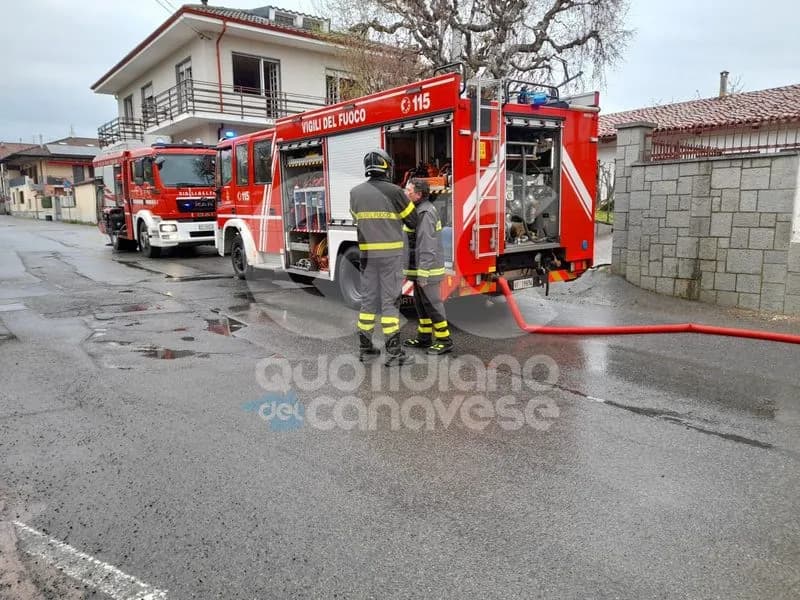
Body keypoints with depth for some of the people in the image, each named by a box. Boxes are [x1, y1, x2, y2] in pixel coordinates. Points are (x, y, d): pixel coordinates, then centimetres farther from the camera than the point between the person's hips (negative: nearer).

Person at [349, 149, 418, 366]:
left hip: (367, 254, 5)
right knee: (389, 302, -2)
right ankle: (394, 352, 2)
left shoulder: (355, 192, 4)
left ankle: (365, 348, 16)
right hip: (390, 253, -4)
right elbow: (413, 221, -1)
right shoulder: (394, 192, -10)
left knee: (368, 300, 11)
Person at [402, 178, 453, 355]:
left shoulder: (425, 213, -18)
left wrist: (423, 274, -24)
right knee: (420, 303, 15)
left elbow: (427, 246, -23)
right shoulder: (419, 211, 15)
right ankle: (424, 337, 25)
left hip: (427, 268, -10)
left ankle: (445, 340, 3)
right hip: (420, 267, 10)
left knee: (432, 303, -4)